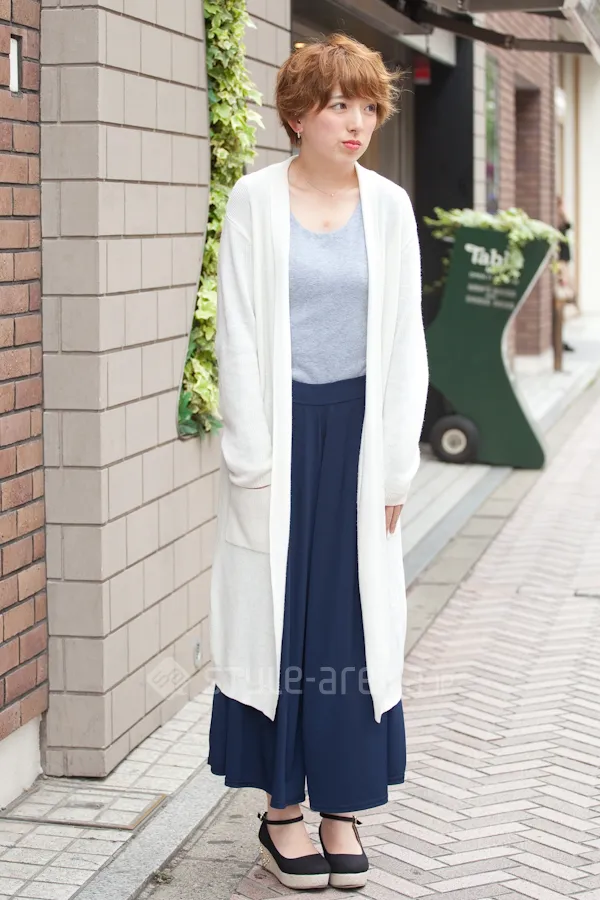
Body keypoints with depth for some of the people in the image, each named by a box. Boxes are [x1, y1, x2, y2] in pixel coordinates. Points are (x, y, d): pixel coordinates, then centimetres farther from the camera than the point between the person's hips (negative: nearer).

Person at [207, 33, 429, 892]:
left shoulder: (389, 206, 4)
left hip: (358, 429, 2)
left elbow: (404, 340, 5)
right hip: (280, 427, -2)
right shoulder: (255, 200, -3)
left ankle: (342, 806, 15)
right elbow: (238, 335, -4)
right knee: (277, 618, 2)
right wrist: (255, 459, -9)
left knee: (356, 620, 4)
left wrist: (393, 467, 1)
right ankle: (282, 808, 13)